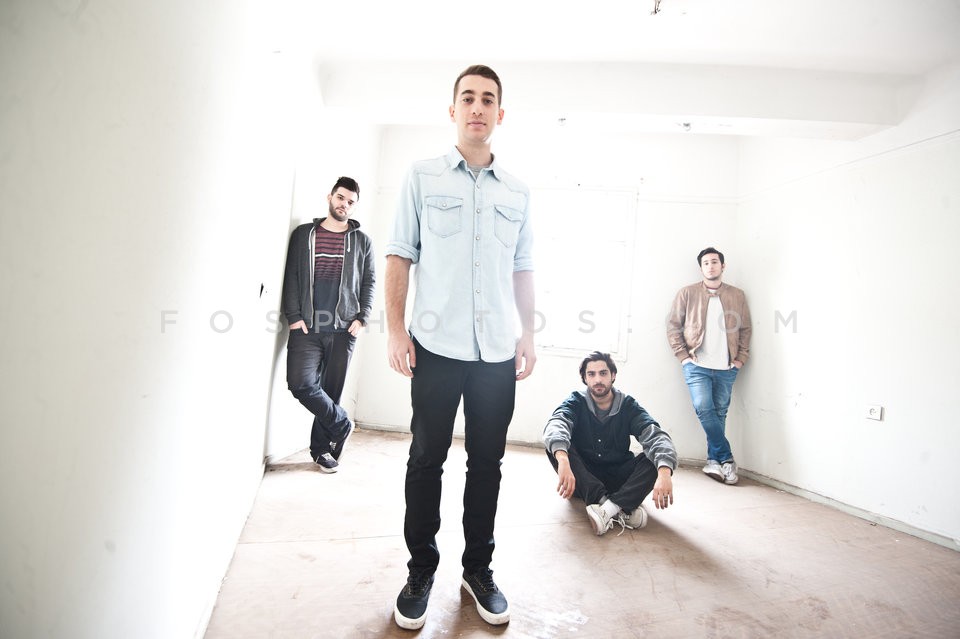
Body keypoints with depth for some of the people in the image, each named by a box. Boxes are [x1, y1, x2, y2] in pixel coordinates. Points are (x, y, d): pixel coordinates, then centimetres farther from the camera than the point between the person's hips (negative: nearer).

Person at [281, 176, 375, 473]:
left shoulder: (361, 240, 9)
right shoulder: (304, 234, 9)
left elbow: (369, 281, 9)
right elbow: (291, 277, 5)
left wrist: (361, 317, -3)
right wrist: (293, 316, -5)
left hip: (343, 328, 0)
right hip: (306, 326, 0)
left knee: (331, 390, 4)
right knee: (301, 383, -12)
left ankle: (321, 448, 21)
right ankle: (341, 424, 11)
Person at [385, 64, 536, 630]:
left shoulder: (518, 192, 13)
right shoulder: (423, 177, 6)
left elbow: (523, 270, 15)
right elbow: (400, 256, 2)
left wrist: (529, 336, 9)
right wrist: (396, 328, -5)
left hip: (498, 351, 3)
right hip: (436, 346, -2)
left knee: (487, 462, 10)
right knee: (427, 459, 7)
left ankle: (478, 569, 28)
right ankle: (421, 571, 25)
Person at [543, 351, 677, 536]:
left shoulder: (628, 405, -3)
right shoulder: (576, 402, -6)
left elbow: (656, 436, -21)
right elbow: (556, 425, -29)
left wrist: (664, 472, -43)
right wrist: (563, 460, -50)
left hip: (618, 478, 1)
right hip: (582, 479, 0)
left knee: (658, 455, -22)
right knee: (556, 444, -29)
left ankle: (610, 507, -37)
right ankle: (624, 508, -35)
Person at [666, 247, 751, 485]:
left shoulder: (737, 295, 11)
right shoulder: (687, 293, 4)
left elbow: (746, 329, 15)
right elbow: (673, 325, 3)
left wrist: (741, 358, 5)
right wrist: (683, 355, -4)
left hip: (727, 368, 2)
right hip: (697, 366, -2)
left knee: (719, 414, 5)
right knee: (705, 409, -13)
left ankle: (714, 461, 15)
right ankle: (726, 460, -1)